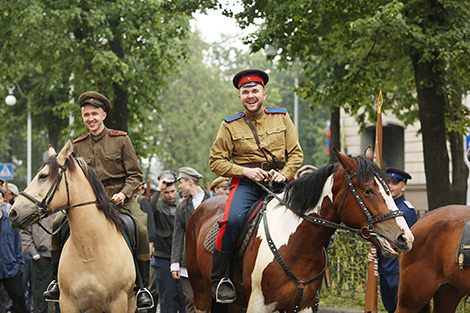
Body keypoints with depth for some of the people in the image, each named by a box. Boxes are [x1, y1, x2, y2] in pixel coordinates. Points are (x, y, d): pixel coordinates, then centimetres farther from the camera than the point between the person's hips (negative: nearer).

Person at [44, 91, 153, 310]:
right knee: (58, 224, -17)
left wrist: (123, 193, -16)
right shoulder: (78, 146, 10)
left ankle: (142, 287, -18)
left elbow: (135, 175, 2)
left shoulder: (121, 140, 2)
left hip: (120, 200, -3)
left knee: (140, 229, -30)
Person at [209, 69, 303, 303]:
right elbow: (216, 161, 6)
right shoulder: (230, 125, 6)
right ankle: (218, 278, -17)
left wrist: (284, 174, -8)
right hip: (246, 183, -2)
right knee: (233, 219, -31)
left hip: (279, 180, 2)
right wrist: (245, 171, -9)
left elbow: (296, 153, 11)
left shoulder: (281, 118, 11)